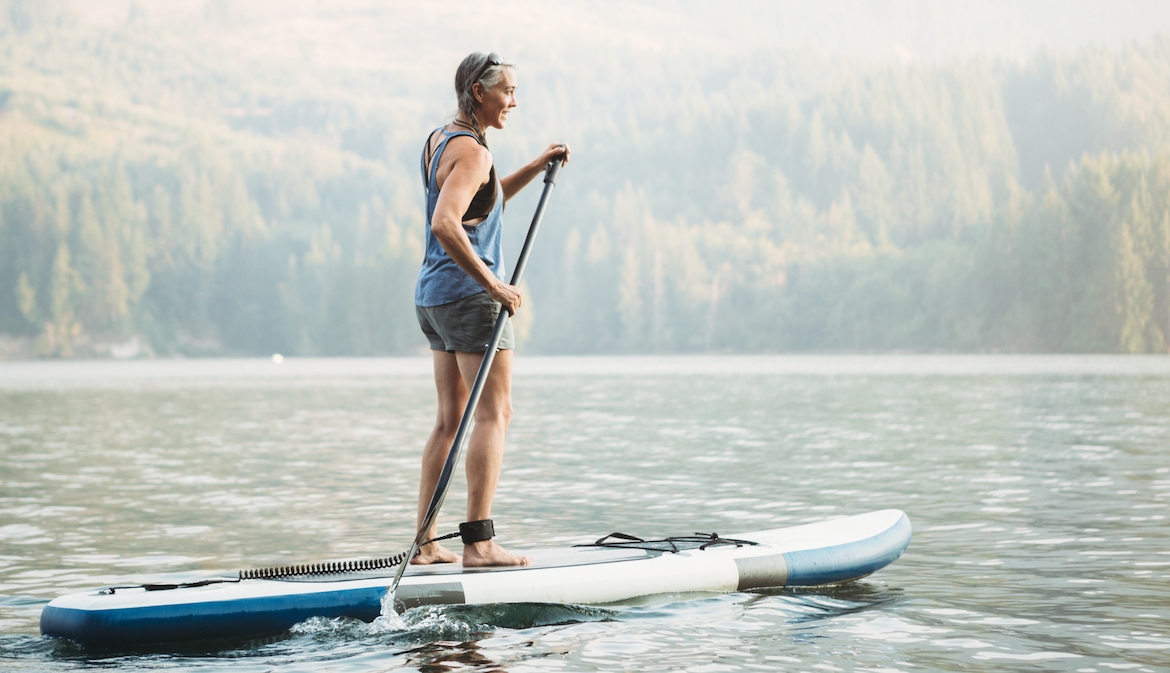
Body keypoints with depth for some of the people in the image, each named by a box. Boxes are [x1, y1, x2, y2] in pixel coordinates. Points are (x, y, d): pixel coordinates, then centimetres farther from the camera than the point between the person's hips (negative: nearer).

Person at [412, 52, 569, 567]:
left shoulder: (439, 140, 15)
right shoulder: (472, 152, -16)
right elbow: (444, 224, -29)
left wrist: (537, 167, 22)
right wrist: (494, 284, -25)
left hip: (432, 294, 10)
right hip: (469, 294, -10)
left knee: (450, 419, 12)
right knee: (494, 414, -7)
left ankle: (426, 544, 13)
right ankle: (478, 544, -12)